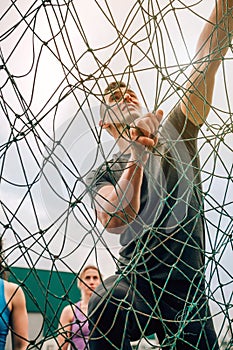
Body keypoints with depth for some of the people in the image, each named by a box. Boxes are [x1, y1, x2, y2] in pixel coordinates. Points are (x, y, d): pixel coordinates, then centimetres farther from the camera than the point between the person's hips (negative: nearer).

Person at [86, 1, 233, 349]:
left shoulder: (175, 134, 14)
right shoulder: (102, 174, 11)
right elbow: (115, 221, -13)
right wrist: (138, 153, -18)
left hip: (190, 293, 2)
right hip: (138, 279, -2)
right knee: (106, 306, -34)